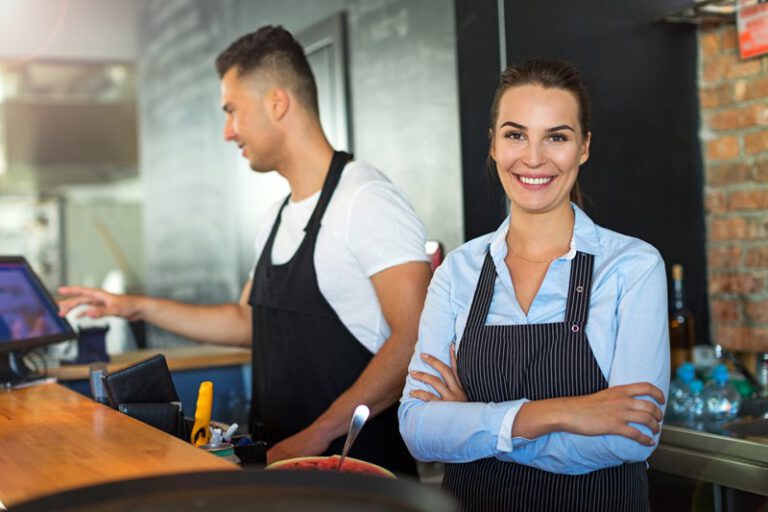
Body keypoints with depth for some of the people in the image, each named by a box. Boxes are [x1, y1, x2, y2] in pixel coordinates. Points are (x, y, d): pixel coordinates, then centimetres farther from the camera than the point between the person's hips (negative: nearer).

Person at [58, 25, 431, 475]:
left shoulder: (367, 200, -16)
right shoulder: (279, 219, 12)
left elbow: (415, 340, -22)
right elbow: (248, 321, 23)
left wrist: (316, 436, -22)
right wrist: (141, 307, 18)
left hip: (359, 464, -7)